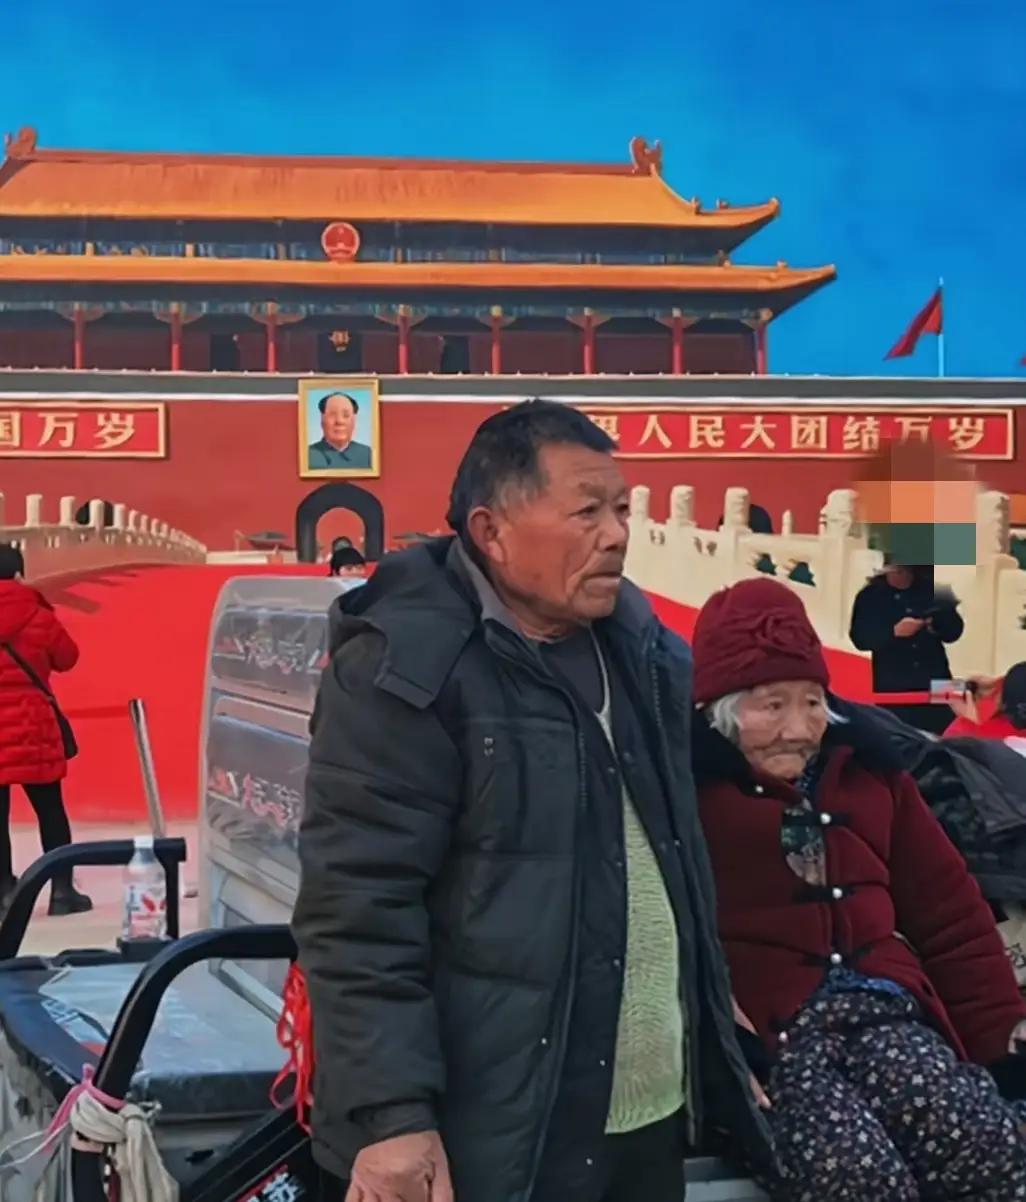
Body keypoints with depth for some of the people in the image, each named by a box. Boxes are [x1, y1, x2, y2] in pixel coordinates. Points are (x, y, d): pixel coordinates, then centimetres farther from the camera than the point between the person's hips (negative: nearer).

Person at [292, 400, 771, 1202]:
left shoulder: (639, 648, 11)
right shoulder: (408, 672, -13)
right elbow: (360, 912, -17)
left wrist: (714, 1032, 22)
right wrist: (389, 1113, -21)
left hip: (653, 1114, 7)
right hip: (495, 1136, -7)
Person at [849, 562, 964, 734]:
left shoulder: (931, 590, 9)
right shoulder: (870, 596, 3)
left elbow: (955, 630, 10)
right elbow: (859, 638, -7)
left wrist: (937, 625, -13)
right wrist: (894, 632, -22)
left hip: (934, 681, 2)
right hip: (892, 686, -2)